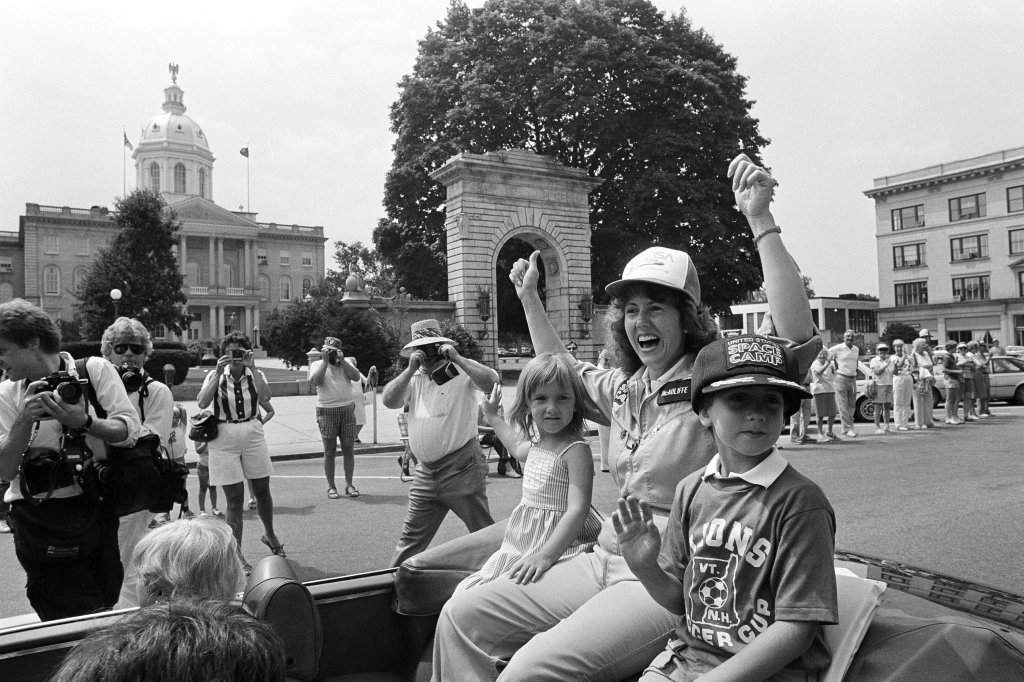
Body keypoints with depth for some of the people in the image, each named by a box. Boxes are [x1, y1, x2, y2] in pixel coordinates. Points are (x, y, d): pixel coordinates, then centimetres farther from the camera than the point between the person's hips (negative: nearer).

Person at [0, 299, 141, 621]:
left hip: (98, 512, 0)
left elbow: (129, 431, -8)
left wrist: (82, 421, -24)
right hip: (40, 520, 0)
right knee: (78, 623, 0)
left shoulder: (96, 370, -2)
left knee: (108, 604, 11)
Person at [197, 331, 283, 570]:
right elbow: (202, 403, -16)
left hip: (252, 434, 2)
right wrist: (218, 373, -20)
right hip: (224, 438, -2)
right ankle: (236, 554, 12)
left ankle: (269, 535, 38)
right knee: (234, 499, 0)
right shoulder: (215, 375, 0)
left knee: (262, 490, 13)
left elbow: (265, 397, -18)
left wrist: (251, 367, -21)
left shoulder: (255, 374, 2)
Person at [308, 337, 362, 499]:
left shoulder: (345, 363, 12)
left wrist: (341, 360, -10)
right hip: (327, 411, -2)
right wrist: (325, 361, -14)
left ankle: (349, 484, 15)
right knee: (330, 452, 2)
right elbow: (315, 381, -15)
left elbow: (356, 377, -6)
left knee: (349, 450, 4)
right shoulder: (317, 364, 5)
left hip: (347, 409, 2)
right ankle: (331, 487, 11)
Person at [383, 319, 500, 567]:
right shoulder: (414, 378, 11)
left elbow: (491, 381, -22)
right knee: (412, 536, 16)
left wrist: (456, 358, -21)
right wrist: (410, 369, -10)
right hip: (426, 470, 5)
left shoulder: (461, 371, -4)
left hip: (462, 467, -5)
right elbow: (389, 401, -2)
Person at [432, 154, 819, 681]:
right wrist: (529, 297, 29)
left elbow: (797, 341, -29)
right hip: (606, 559, 8)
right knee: (463, 615, 2)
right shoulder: (624, 388, 11)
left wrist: (761, 222, -32)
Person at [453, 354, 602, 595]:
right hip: (522, 543, 8)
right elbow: (518, 448, 36)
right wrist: (493, 417, 46)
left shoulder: (576, 450, -17)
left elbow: (577, 509, -26)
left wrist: (545, 555, -38)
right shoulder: (537, 443, 10)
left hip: (560, 543, -8)